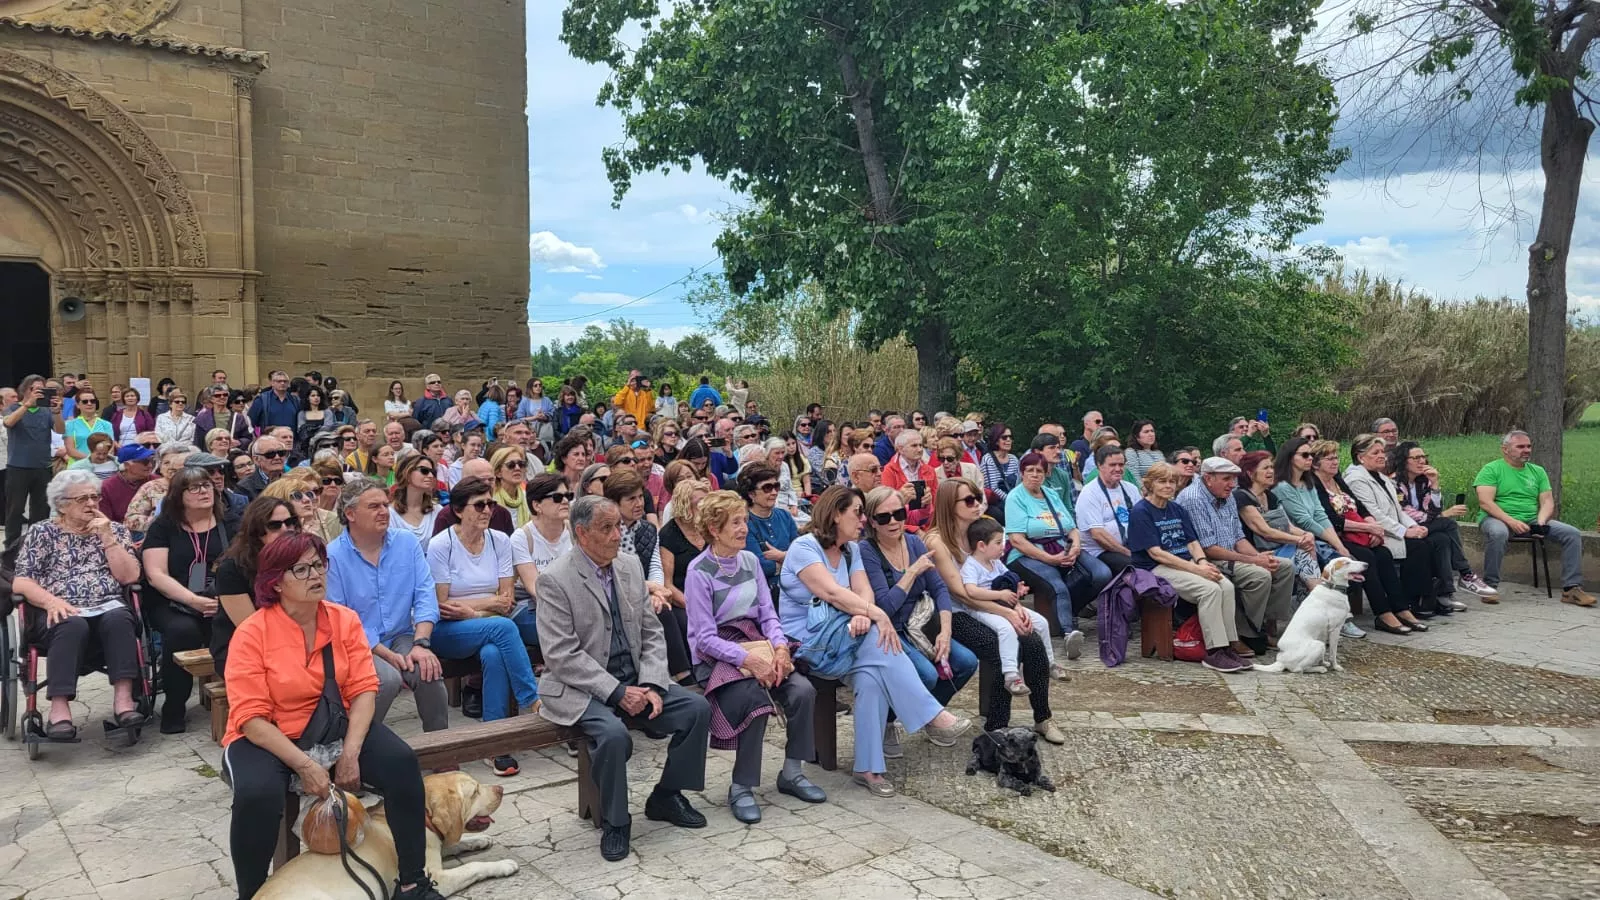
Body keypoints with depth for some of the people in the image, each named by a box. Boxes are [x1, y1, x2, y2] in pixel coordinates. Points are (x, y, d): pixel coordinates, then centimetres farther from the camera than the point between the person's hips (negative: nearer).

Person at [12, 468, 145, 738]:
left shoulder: (115, 530, 16)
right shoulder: (42, 532, 11)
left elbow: (129, 577, 3)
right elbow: (20, 582, 2)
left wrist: (107, 537, -4)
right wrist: (52, 601, -18)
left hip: (108, 608, 2)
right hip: (62, 613, -1)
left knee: (119, 619, -34)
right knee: (73, 626, -37)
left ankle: (123, 699, -40)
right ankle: (59, 708, -43)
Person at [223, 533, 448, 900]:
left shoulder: (345, 620, -2)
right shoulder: (252, 634, -13)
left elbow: (363, 689, -7)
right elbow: (251, 717, -17)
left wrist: (350, 752, -21)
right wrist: (304, 765, -26)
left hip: (335, 725, 3)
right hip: (267, 737, -3)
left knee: (402, 762, -20)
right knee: (258, 794, -34)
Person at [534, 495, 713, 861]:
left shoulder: (630, 567, 7)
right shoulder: (554, 580, -12)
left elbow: (651, 632, 9)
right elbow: (562, 655, -17)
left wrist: (652, 685, -8)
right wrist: (616, 692, -21)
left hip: (634, 681, 6)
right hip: (581, 689, -6)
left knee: (697, 708, -10)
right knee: (614, 734, -33)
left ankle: (666, 797, 10)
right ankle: (614, 822, -7)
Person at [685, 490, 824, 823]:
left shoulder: (750, 560, 7)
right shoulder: (700, 571, -11)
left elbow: (767, 611, 8)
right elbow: (705, 638, -14)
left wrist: (779, 645, -12)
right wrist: (748, 659, -25)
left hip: (756, 643, 6)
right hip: (717, 655, -6)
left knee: (803, 690, -18)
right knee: (756, 700, -31)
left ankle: (791, 773, 1)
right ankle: (741, 787, -14)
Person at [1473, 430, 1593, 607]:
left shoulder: (1537, 471, 17)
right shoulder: (1491, 470, -1)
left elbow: (1547, 501, 9)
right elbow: (1485, 502, -12)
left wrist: (1541, 522, -12)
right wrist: (1511, 521, -24)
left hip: (1532, 520, 6)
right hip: (1499, 519, -6)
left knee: (1572, 534, -11)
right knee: (1498, 533, -40)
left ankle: (1571, 589, -8)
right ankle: (1490, 586, -27)